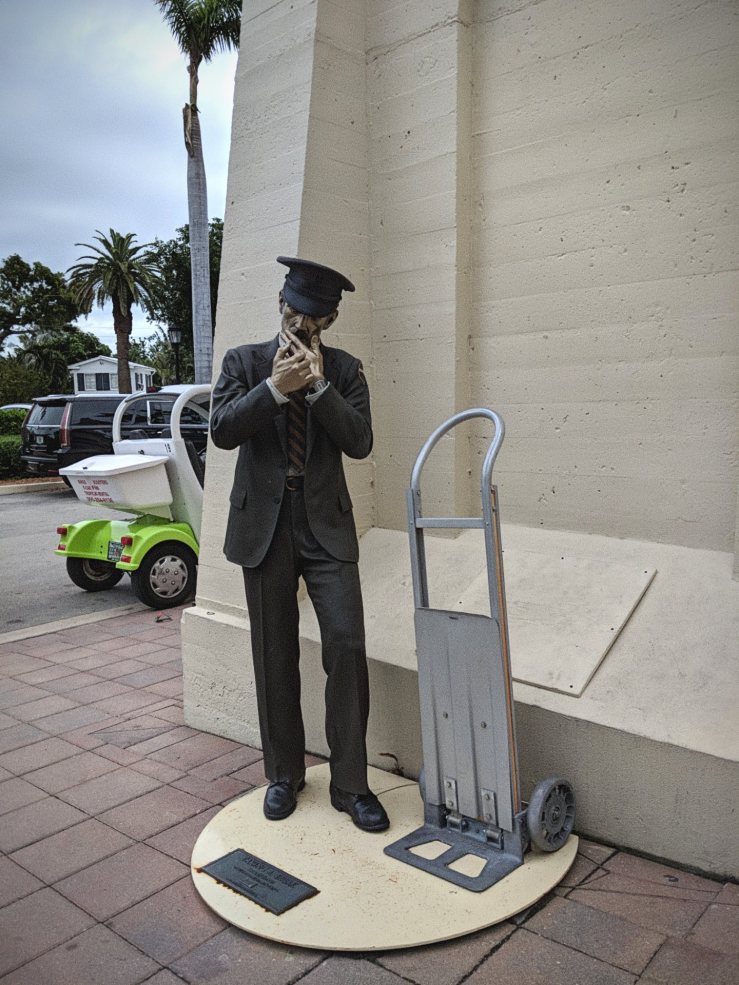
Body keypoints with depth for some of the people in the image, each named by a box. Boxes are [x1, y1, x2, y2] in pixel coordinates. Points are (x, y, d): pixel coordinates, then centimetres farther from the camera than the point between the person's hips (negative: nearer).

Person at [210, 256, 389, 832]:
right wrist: (275, 387, -19)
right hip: (264, 525, 1)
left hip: (326, 525, 0)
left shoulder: (345, 371, 6)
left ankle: (350, 783, 7)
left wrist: (318, 385, -16)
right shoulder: (244, 362, 5)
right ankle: (284, 774, 27)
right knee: (275, 657, 9)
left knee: (347, 645, -8)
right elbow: (221, 429, -9)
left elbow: (360, 442, -7)